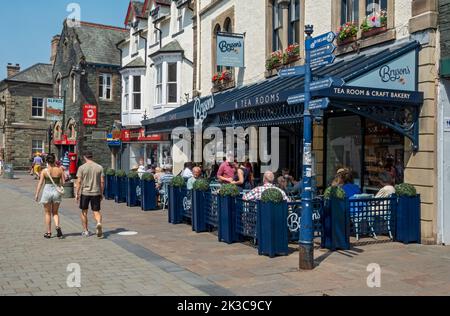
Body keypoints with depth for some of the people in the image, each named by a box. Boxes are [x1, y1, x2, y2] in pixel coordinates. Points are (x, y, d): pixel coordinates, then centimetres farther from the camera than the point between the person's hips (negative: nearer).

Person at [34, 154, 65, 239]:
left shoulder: (44, 171, -7)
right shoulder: (59, 170, -4)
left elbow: (40, 183, -6)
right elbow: (63, 182, 0)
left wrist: (37, 194, 1)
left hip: (47, 191, -1)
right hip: (56, 192, 1)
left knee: (48, 213, 12)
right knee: (55, 212, 16)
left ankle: (49, 233, 16)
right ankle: (58, 226, -10)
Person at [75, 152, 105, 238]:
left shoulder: (82, 168, -4)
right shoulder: (99, 167, 2)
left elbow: (79, 181, -8)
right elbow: (102, 181, 2)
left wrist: (77, 193, -2)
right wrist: (102, 193, 11)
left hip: (85, 192, -1)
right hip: (96, 192, 1)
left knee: (84, 212, 14)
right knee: (96, 211, 7)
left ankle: (85, 231, 20)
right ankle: (99, 223, -24)